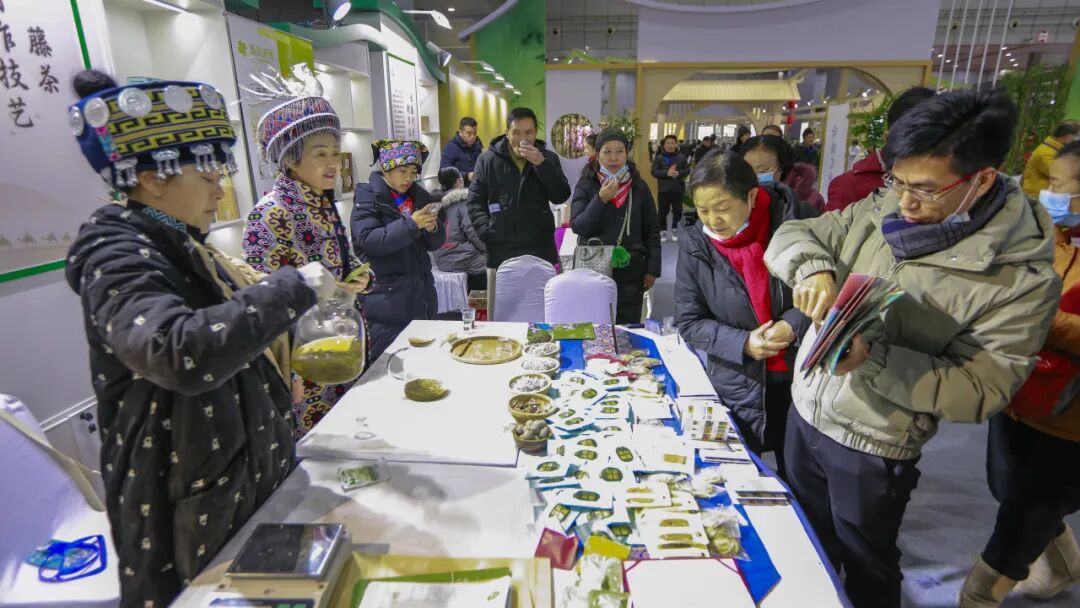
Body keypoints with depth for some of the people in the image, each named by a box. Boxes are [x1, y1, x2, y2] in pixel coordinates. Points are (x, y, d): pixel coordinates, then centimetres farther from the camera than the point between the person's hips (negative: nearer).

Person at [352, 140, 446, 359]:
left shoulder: (420, 196, 11)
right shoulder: (368, 197, -5)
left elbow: (435, 243, 12)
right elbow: (369, 241, -19)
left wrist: (433, 228, -11)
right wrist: (411, 224, -25)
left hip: (420, 296, 5)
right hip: (386, 300, -5)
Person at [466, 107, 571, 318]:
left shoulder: (548, 158, 7)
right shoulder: (488, 160, 4)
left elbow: (561, 196, -5)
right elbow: (475, 201, 5)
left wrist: (541, 164, -15)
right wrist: (487, 232, -9)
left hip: (540, 250, 1)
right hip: (500, 251, 0)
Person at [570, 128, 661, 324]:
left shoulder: (639, 187, 4)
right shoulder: (585, 186, 0)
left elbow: (651, 231, 7)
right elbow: (577, 226, -9)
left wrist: (652, 269, 2)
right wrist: (601, 199, -18)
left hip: (630, 270, 1)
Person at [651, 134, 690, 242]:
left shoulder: (681, 157, 5)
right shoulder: (659, 158, -1)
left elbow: (687, 170, 3)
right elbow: (654, 172, -9)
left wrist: (679, 173, -17)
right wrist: (666, 173, -21)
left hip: (678, 189, 2)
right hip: (664, 189, -1)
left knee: (677, 211, 7)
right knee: (663, 212, 4)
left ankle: (675, 229, 25)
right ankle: (663, 231, 17)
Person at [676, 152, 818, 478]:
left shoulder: (794, 219, -14)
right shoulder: (694, 244, -8)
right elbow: (689, 321, -4)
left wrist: (795, 323, -18)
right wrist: (743, 343, -17)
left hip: (802, 375, 0)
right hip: (737, 388, 1)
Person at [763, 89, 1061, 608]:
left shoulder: (1021, 278, -19)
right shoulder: (880, 210, -7)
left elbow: (981, 389, -19)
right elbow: (791, 235, -4)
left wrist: (874, 358, -33)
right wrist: (814, 269, -26)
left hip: (872, 452, -5)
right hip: (804, 414, 5)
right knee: (807, 546, 29)